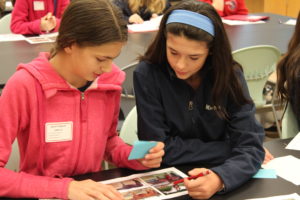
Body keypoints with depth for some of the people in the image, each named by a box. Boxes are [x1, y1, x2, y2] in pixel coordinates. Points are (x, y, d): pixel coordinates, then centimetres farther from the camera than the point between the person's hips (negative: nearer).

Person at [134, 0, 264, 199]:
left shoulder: (229, 75, -10)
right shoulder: (147, 75, -15)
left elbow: (250, 144, -15)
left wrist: (219, 179, -34)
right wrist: (229, 150, -13)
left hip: (213, 175, 2)